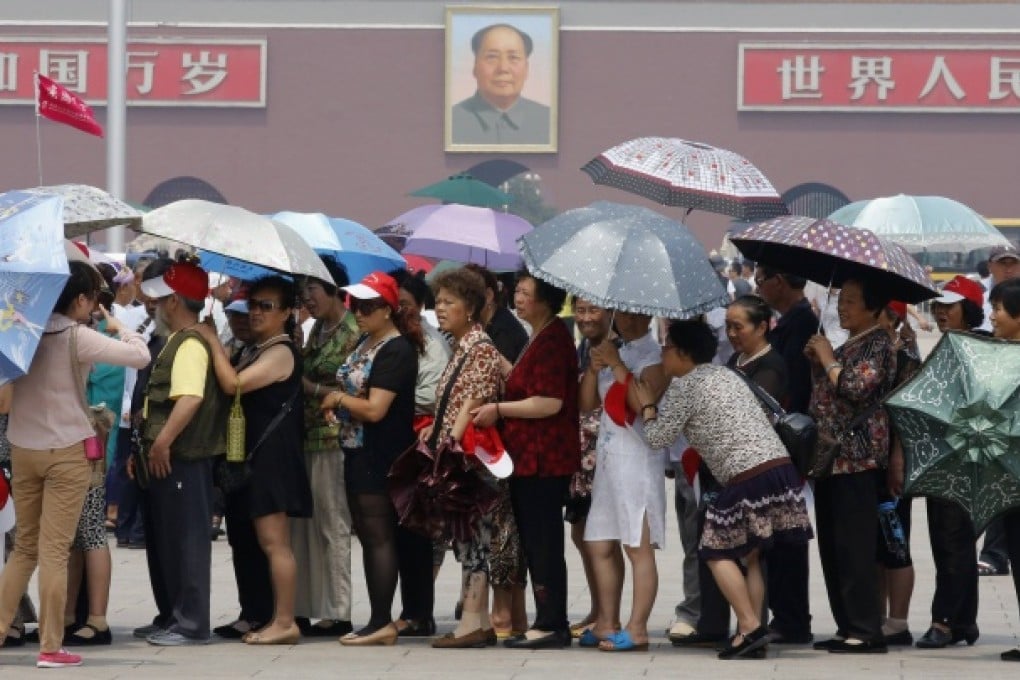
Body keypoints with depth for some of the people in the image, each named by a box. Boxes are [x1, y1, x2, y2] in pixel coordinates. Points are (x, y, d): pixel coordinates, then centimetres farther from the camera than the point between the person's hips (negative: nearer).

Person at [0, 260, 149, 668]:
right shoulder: (77, 337, -13)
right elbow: (140, 356, -17)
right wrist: (117, 328, 2)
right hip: (66, 451, -5)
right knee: (54, 549, -3)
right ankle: (50, 647, -2)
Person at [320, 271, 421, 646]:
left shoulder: (395, 351, -16)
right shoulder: (365, 343, 13)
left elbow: (374, 409, -22)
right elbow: (351, 387, 24)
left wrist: (338, 398, -8)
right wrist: (336, 404, 3)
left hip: (380, 458, -10)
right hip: (358, 452, 10)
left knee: (379, 537, -7)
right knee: (368, 537, 12)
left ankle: (382, 622, -6)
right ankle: (379, 620, 16)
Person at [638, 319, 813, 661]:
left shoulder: (684, 387, -3)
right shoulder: (726, 374, 22)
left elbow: (657, 437, 2)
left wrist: (647, 405, 19)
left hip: (748, 477, -8)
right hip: (781, 466, 8)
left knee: (720, 553, 1)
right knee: (751, 555, 13)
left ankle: (750, 626, -11)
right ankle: (754, 638, 9)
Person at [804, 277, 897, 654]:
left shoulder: (877, 344, -7)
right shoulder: (847, 345, 21)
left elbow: (856, 386, -21)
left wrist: (828, 360, -9)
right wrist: (817, 363, 11)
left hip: (857, 459, -10)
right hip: (831, 456, 10)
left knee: (854, 547, -11)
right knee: (832, 548, 10)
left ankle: (866, 632, -10)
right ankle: (847, 628, 14)